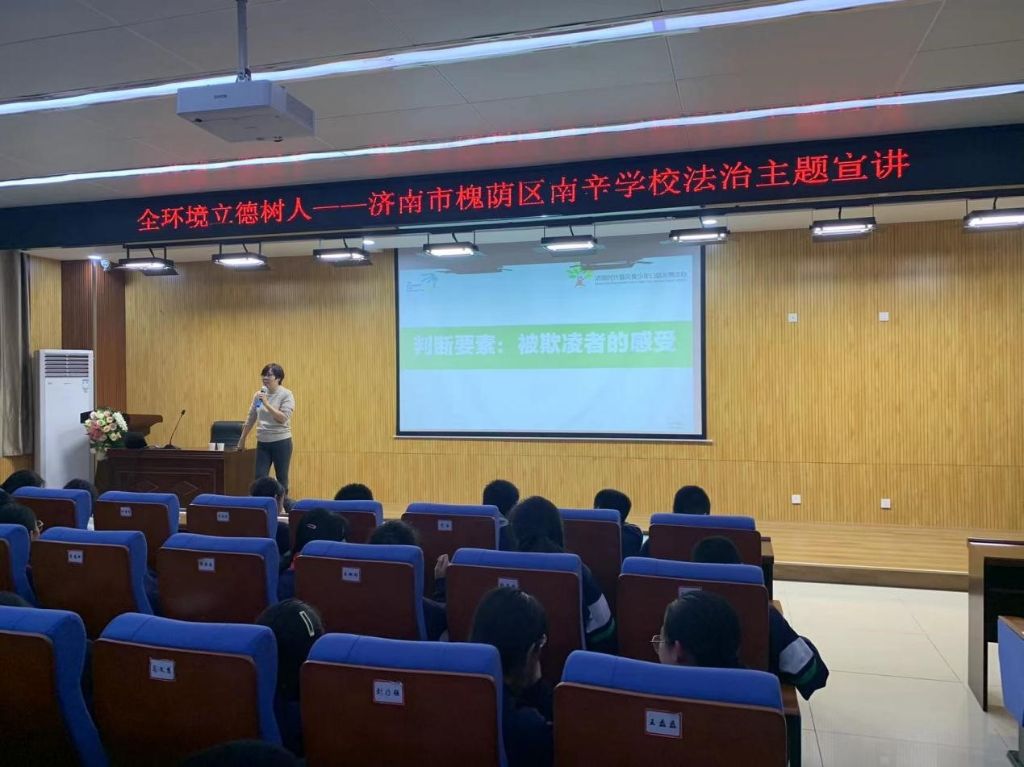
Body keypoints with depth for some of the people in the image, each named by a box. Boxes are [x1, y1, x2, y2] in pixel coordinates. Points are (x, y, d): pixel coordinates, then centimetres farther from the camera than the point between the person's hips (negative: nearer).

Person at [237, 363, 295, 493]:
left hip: (281, 442, -4)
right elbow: (251, 418, 14)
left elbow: (283, 418, -17)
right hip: (262, 443, 4)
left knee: (282, 479, 5)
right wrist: (242, 439, 17)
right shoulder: (259, 394, 7)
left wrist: (266, 404, -23)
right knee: (260, 478, -1)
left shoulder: (286, 394, -7)